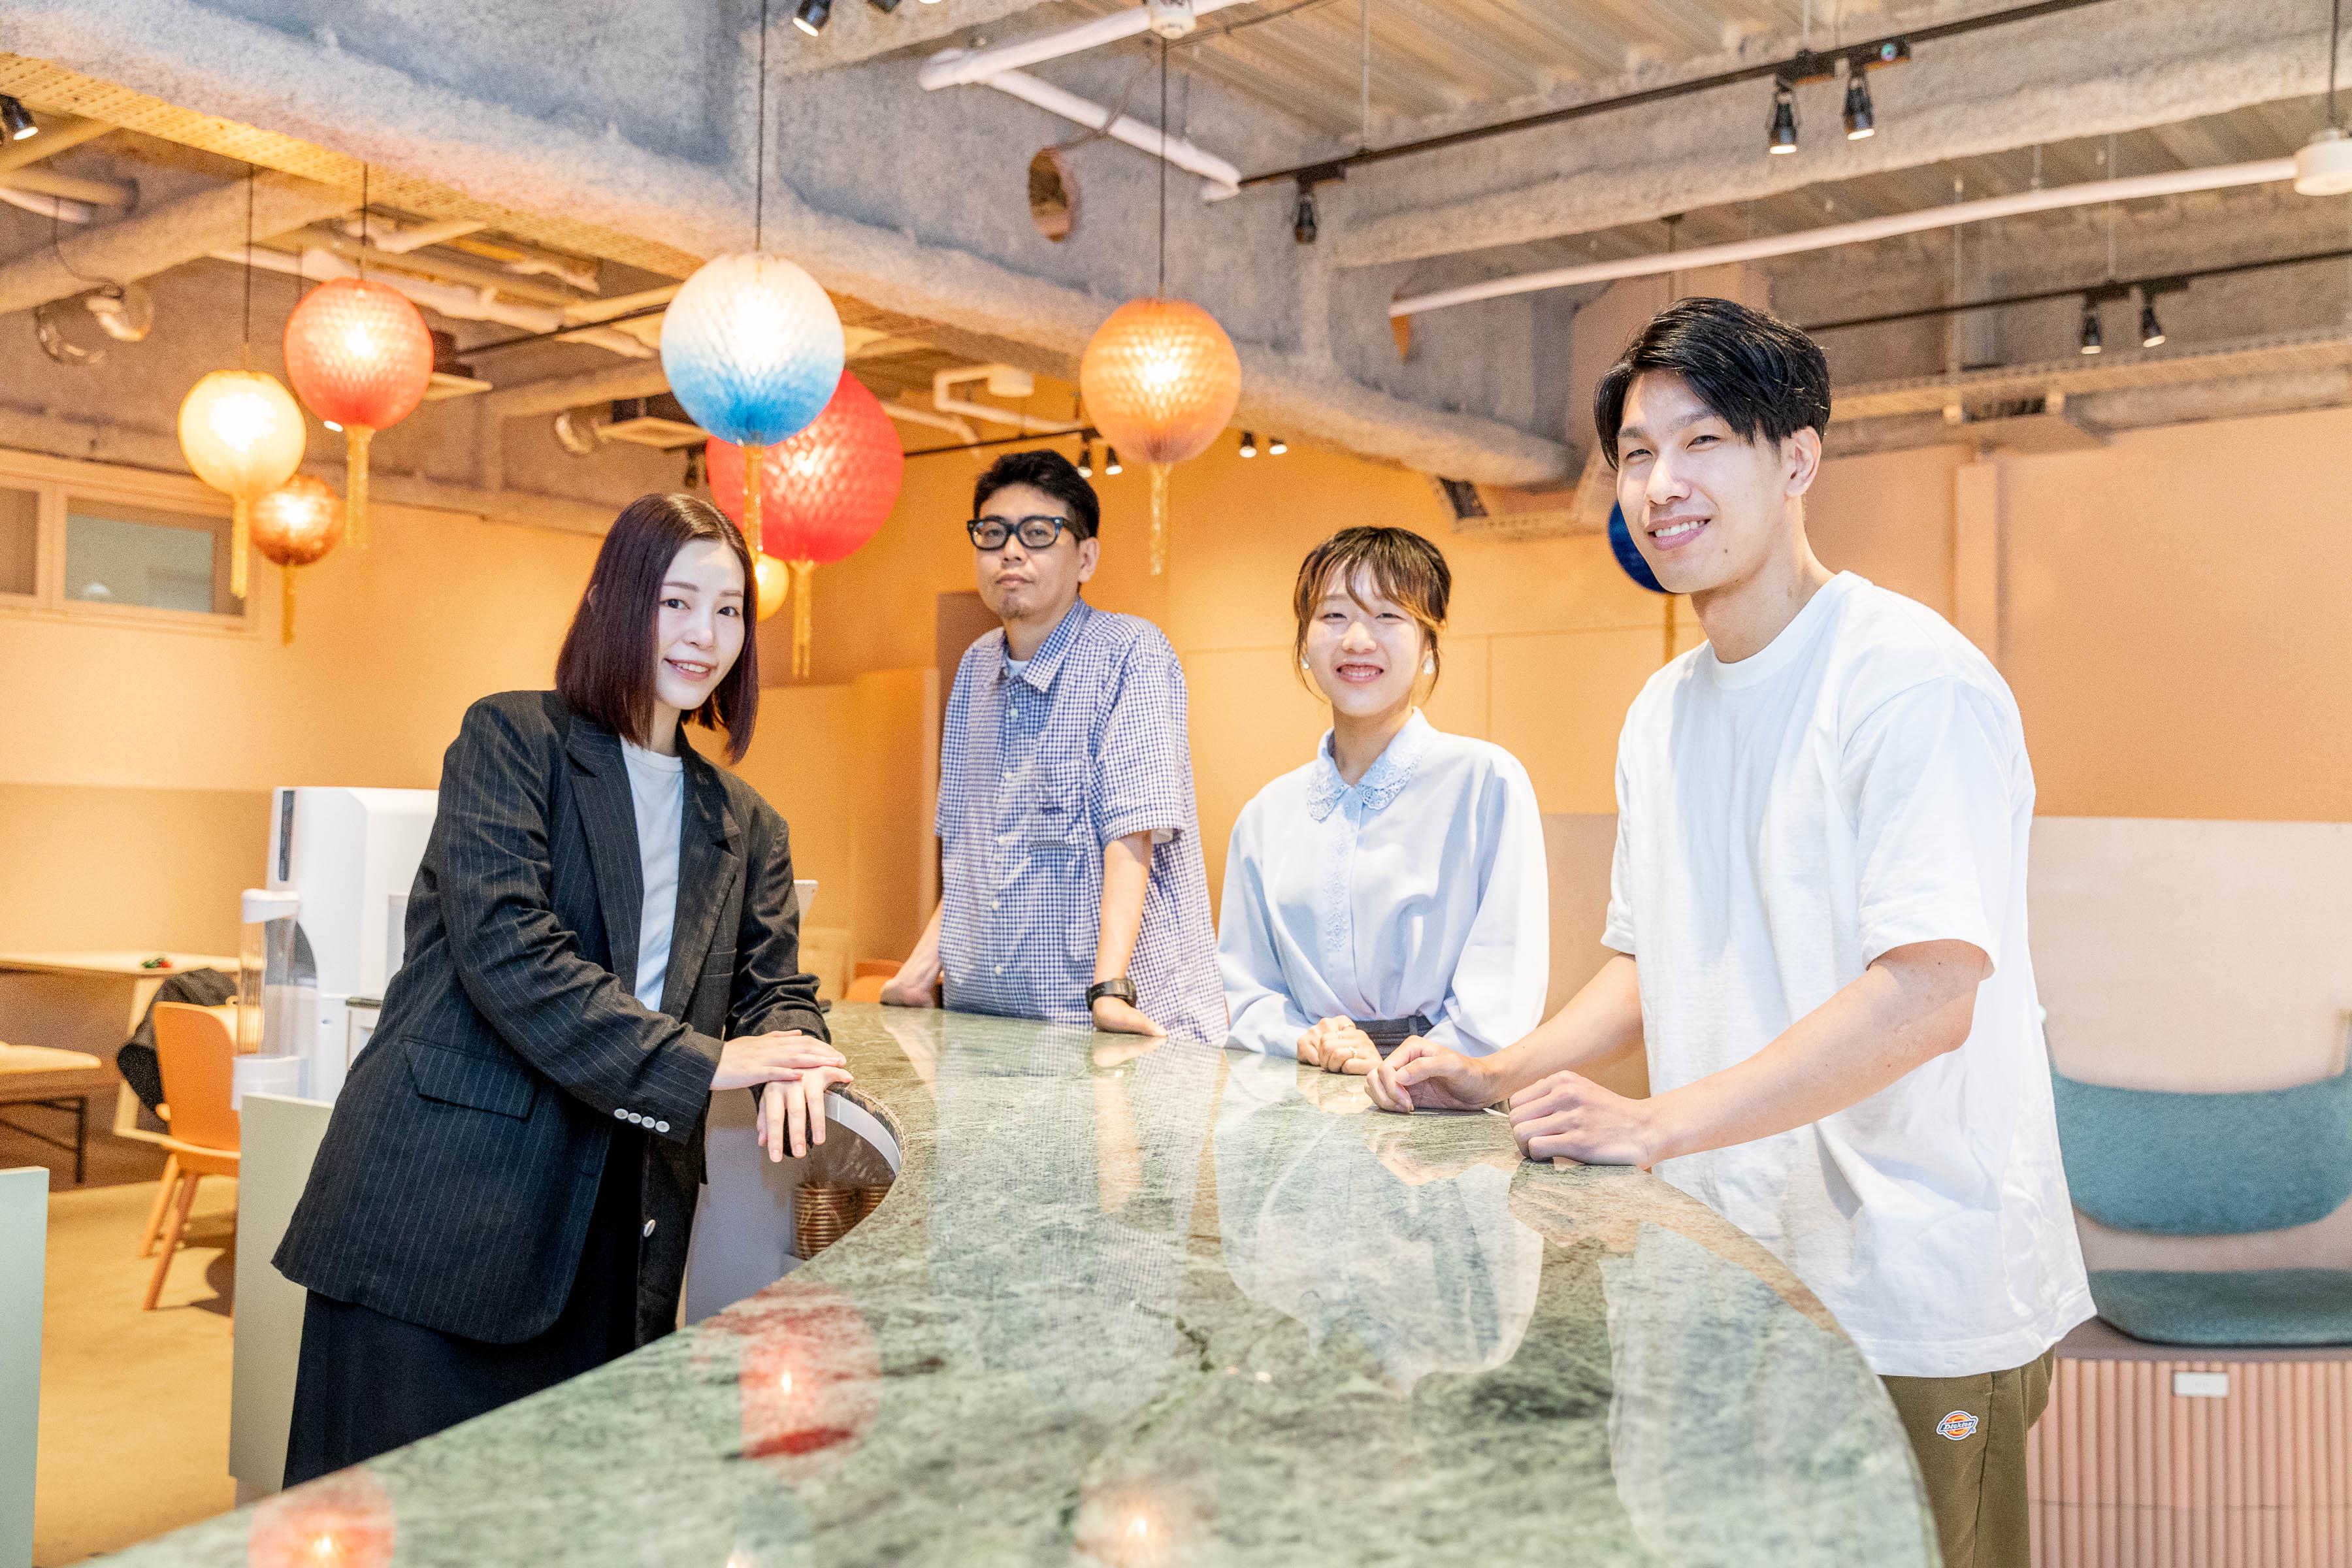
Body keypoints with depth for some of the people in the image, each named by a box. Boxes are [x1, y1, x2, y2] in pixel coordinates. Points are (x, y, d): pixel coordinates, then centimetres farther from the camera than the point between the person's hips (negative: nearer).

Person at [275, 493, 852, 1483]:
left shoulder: (747, 827, 17)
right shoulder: (513, 739, -1)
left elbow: (775, 985, 12)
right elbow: (503, 945, -14)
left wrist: (789, 1065, -13)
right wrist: (699, 1063, -17)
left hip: (612, 1232, 5)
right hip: (441, 1201, -5)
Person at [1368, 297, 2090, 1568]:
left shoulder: (1910, 680, -16)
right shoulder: (1660, 712, 10)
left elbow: (1926, 998, -25)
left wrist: (1656, 1123, -26)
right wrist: (1496, 1080, 4)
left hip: (1910, 1307, -7)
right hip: (1729, 1272, 7)